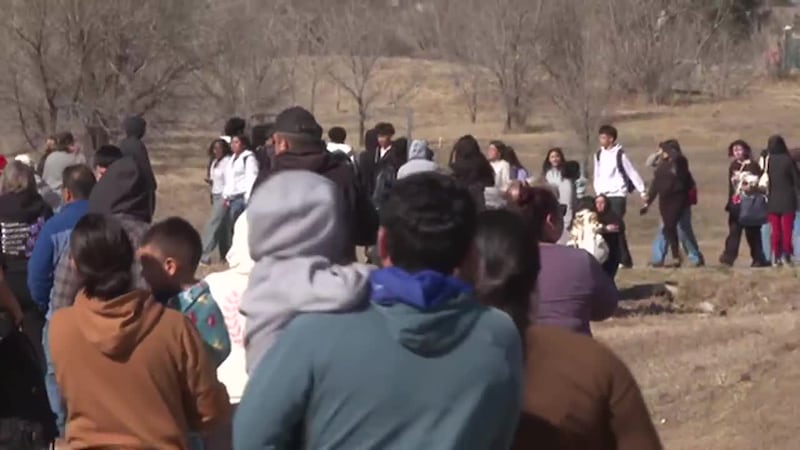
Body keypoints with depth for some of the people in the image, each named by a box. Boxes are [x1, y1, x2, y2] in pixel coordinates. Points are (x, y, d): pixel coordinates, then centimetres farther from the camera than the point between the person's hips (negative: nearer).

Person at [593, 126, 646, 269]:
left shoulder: (619, 154, -7)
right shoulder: (599, 155, 10)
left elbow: (632, 173, -6)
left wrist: (642, 191, -8)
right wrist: (598, 192, 6)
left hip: (618, 195, -6)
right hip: (604, 196, 6)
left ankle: (624, 259, -5)